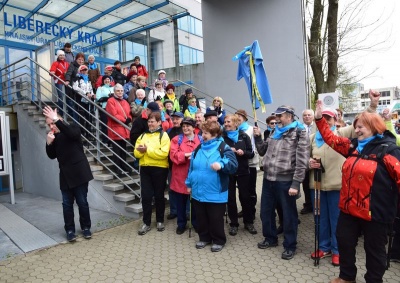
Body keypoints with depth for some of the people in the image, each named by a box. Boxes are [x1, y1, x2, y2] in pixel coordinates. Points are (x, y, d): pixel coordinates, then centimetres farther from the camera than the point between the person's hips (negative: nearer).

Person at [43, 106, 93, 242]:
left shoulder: (73, 128, -3)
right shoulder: (54, 136, 12)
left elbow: (71, 133, -28)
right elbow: (52, 156, 10)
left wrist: (56, 120, -33)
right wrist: (49, 143, -7)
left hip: (79, 172, -5)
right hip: (65, 174, 5)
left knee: (82, 202, 4)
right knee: (67, 203, 7)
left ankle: (86, 227, 19)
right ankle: (70, 230, 18)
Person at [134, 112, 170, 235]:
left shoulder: (163, 135, -5)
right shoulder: (143, 135, 12)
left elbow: (163, 153, -19)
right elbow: (136, 153, 6)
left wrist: (147, 150, -18)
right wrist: (141, 150, -17)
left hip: (159, 169, -4)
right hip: (145, 169, 4)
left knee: (159, 196, 8)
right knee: (145, 196, 6)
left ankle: (160, 221, 24)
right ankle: (146, 222, 17)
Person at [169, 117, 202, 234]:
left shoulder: (201, 140, 4)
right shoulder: (177, 139, 3)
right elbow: (173, 155, -9)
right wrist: (186, 155, -19)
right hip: (180, 176, 0)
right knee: (180, 202, 11)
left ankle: (196, 223, 30)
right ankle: (181, 224, 27)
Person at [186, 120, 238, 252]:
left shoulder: (223, 148, -9)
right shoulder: (198, 148, 9)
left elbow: (233, 165, -18)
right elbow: (191, 167, 15)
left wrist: (221, 164, -35)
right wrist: (189, 184, 15)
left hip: (215, 193, -5)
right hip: (198, 191, 6)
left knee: (215, 219, 7)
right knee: (201, 218, 17)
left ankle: (219, 240, 27)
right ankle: (204, 238, 35)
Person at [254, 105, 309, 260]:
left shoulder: (299, 134, -8)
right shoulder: (275, 132, 14)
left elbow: (302, 161, -14)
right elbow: (263, 151, 19)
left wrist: (296, 183, -18)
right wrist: (257, 137, 4)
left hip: (285, 181, -7)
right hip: (268, 179, 7)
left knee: (288, 214, 9)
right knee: (266, 211, 18)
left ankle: (290, 246, 26)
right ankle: (270, 238, 39)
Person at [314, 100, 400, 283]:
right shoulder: (354, 146, 8)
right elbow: (331, 139, 11)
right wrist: (319, 119, 5)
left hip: (374, 212, -7)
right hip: (349, 208, 7)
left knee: (374, 249, 12)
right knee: (344, 242, 19)